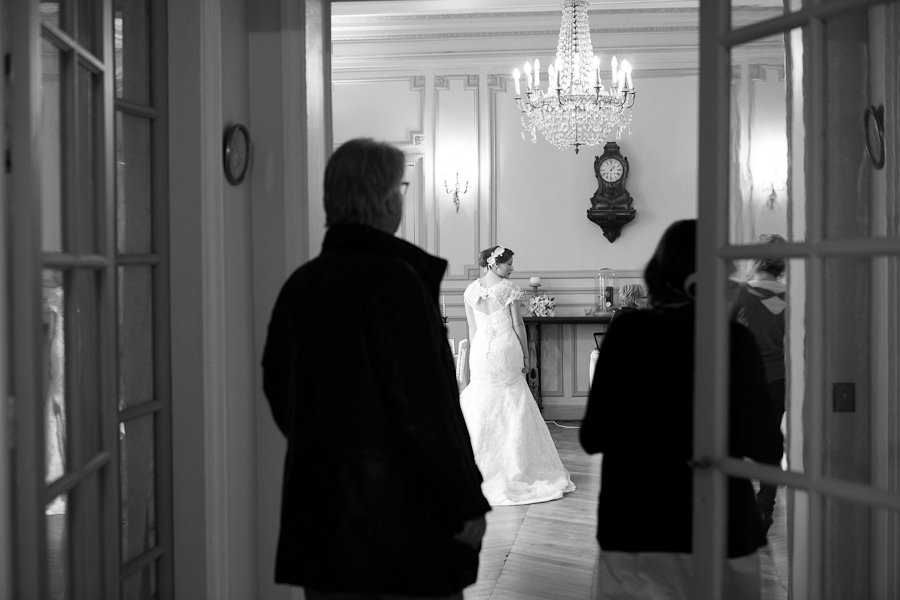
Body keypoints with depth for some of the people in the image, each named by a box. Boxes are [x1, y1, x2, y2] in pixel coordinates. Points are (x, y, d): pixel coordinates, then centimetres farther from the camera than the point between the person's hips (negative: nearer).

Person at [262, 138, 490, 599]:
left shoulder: (300, 284, 8)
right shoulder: (394, 279, -15)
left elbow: (279, 391, 15)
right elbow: (426, 406, -19)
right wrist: (467, 502, -11)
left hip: (319, 518, 7)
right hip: (403, 519, -7)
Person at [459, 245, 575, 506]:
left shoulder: (471, 290, 6)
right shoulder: (509, 289, -8)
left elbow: (472, 329, 9)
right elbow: (518, 325, -5)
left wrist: (474, 360, 16)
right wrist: (526, 356, 3)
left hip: (480, 350, 4)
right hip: (506, 349, -4)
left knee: (480, 405, 10)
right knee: (512, 408, 5)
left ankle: (480, 467, 13)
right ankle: (514, 466, 8)